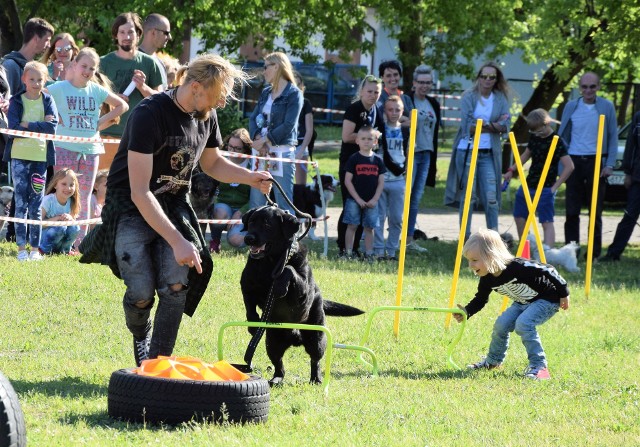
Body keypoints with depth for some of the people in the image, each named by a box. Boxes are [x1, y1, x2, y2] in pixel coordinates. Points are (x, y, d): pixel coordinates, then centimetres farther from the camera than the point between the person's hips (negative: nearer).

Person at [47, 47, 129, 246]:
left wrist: (102, 121, 4)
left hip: (90, 149, 4)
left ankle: (80, 242, 10)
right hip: (65, 148, -4)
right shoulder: (59, 88, -3)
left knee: (85, 197, 6)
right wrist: (55, 118, -9)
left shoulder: (97, 90, 7)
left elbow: (122, 105, 16)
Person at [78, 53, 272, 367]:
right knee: (142, 293, -19)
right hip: (131, 207, -6)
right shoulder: (150, 114, -25)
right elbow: (140, 192, -26)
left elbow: (212, 163, 20)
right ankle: (140, 336, 15)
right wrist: (177, 241, -31)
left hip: (174, 204, 6)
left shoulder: (206, 117, -2)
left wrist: (250, 177, 0)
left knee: (176, 284, -18)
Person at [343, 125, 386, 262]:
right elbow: (347, 181, -6)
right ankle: (348, 253, 3)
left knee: (369, 228, 6)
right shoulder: (354, 159, -4)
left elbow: (381, 182, 6)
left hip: (371, 202, 2)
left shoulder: (378, 161, 5)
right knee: (352, 226, -2)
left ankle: (369, 254, 10)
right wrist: (358, 199, -10)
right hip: (354, 200, -2)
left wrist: (374, 199, -5)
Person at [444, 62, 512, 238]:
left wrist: (485, 125, -16)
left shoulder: (501, 98, 8)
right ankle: (465, 237, 6)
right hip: (467, 151, -2)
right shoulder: (469, 96, -1)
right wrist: (494, 125, -10)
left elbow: (505, 126, -3)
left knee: (491, 196, -4)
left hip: (489, 153, 2)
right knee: (468, 196, 1)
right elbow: (467, 127, -11)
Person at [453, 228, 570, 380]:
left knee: (523, 323, -28)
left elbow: (548, 271, -26)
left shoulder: (517, 267, -34)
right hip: (524, 302, 8)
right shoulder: (487, 280, -10)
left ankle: (539, 366, -20)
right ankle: (493, 360, 25)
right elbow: (480, 300, 4)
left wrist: (563, 294, -17)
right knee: (501, 324, -1)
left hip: (547, 300, -8)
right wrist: (466, 312, -17)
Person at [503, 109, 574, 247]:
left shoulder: (556, 142, -16)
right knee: (519, 216, 17)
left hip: (545, 189, -8)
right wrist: (512, 170, 15)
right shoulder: (534, 137, 6)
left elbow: (569, 166, -21)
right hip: (529, 185, 8)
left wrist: (555, 187, -19)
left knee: (547, 222, -12)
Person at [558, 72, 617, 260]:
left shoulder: (607, 107, 2)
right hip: (574, 161, 1)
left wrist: (609, 165, -3)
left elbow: (613, 137, 4)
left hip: (596, 162, -1)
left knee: (595, 211, 2)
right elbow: (562, 136, 11)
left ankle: (594, 253, 7)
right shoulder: (571, 107, 6)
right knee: (571, 211, -1)